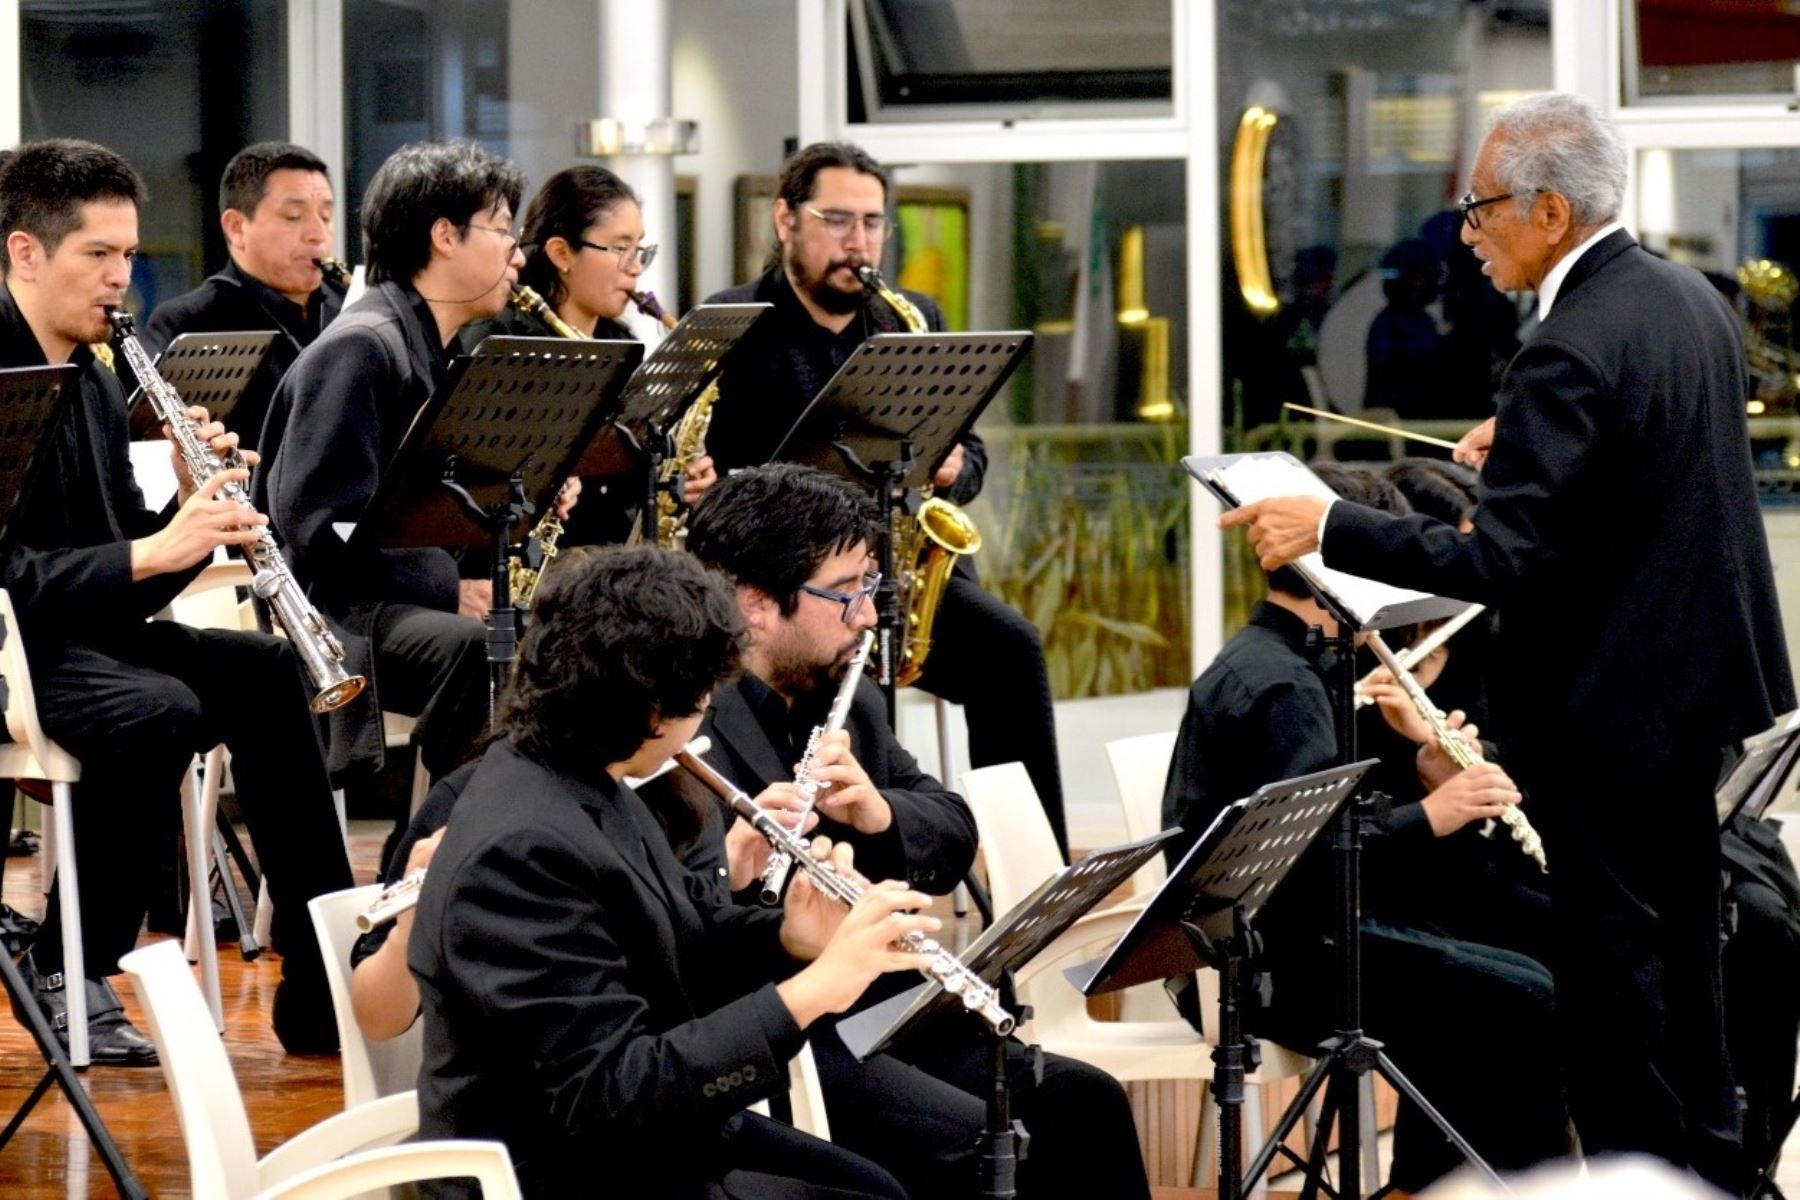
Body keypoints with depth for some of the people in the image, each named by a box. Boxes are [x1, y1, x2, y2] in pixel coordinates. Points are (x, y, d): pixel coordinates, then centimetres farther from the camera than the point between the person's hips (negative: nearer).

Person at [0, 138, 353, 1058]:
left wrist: (192, 511, -5)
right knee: (160, 710, -31)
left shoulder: (94, 387, 13)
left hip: (87, 635, 9)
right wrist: (151, 552, -26)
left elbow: (127, 586, 13)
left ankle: (321, 988, -5)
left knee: (267, 674, -7)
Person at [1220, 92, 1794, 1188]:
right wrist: (1525, 454, 16)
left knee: (1611, 966, 1)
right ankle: (1710, 1161, 32)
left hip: (1608, 706, -10)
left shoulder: (1570, 354, -25)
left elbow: (1500, 563, -28)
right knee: (1682, 942, 21)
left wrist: (1328, 528, -24)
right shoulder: (1692, 298, 4)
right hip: (1701, 678, 10)